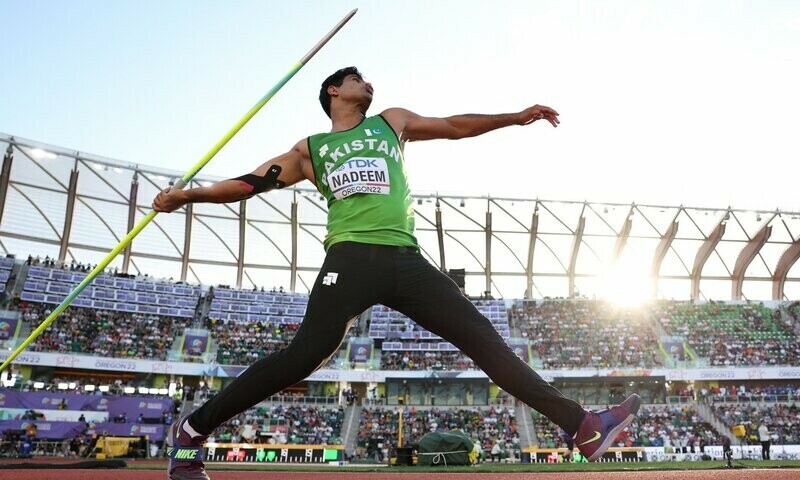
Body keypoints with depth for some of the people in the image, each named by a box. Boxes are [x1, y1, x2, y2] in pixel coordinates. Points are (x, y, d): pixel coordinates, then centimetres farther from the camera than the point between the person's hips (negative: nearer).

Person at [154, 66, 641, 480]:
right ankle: (190, 431, -1)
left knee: (483, 337, -2)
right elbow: (250, 182, 16)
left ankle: (581, 425, 2)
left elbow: (454, 126, 32)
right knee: (304, 356, -16)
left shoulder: (391, 122, 26)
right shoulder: (310, 150, 18)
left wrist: (516, 117, 32)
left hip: (405, 260, 3)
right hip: (352, 258, -3)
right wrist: (186, 195, 8)